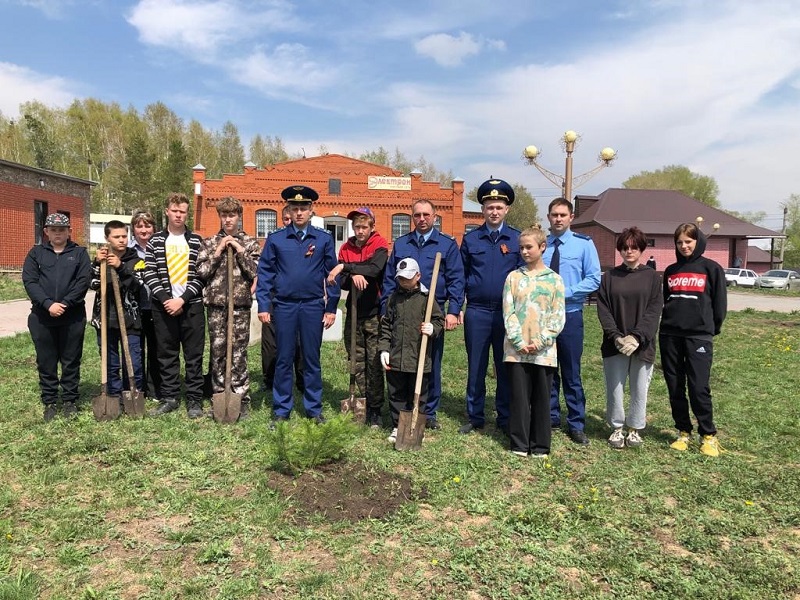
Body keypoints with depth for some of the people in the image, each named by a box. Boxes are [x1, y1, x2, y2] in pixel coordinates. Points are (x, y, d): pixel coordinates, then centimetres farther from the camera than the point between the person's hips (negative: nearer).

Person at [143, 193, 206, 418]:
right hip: (163, 305, 1)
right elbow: (149, 273, 1)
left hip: (191, 305, -1)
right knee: (167, 354, 8)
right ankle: (169, 398, 20)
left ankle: (194, 400, 11)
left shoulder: (196, 241, 4)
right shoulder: (155, 241, 7)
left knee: (194, 354, 3)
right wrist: (165, 298, -10)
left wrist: (182, 299, -12)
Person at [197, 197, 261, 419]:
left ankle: (242, 401, 6)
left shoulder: (250, 242, 6)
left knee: (239, 353, -2)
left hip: (240, 304, -2)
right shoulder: (210, 242, 10)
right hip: (215, 304, 2)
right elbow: (201, 272, 2)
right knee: (217, 352, 6)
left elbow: (256, 272, -4)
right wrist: (217, 253, -7)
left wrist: (240, 250, -9)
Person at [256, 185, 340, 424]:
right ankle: (281, 410, 18)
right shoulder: (275, 239, 4)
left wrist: (331, 308, 0)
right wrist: (263, 306, -3)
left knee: (312, 359, 8)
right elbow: (265, 274, 4)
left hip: (313, 306, 0)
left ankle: (314, 409, 20)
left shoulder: (324, 239, 4)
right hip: (284, 306, 0)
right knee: (284, 360, 7)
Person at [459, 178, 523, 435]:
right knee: (476, 367, 7)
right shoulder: (470, 239, 6)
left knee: (506, 367, 8)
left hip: (508, 312, 0)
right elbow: (461, 276, 9)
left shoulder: (517, 239, 4)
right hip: (477, 311, 1)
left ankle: (505, 418, 20)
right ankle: (475, 417, 18)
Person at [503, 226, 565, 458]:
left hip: (544, 350, 0)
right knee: (519, 397, 5)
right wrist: (519, 342, -10)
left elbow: (558, 316, 0)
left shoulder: (554, 279, 4)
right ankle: (519, 444, 16)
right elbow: (508, 312, 0)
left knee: (542, 398, 7)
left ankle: (540, 446, 19)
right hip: (517, 349, 0)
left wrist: (541, 341, -11)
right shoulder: (513, 277, 5)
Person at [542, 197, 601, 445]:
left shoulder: (584, 243, -2)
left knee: (571, 373, 4)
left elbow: (594, 279, -6)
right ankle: (550, 417, 25)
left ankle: (577, 425, 16)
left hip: (570, 315, -2)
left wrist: (565, 292, -15)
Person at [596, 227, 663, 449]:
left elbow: (654, 310, -4)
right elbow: (603, 309, 1)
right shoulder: (609, 277, 6)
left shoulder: (652, 276, 3)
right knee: (614, 388, 5)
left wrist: (637, 336, -15)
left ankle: (635, 429, 23)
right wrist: (616, 336, -12)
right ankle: (617, 428, 21)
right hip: (615, 344, 1)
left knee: (639, 389, 7)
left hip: (642, 344, 0)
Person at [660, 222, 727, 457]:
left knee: (699, 388, -6)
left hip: (699, 336, -4)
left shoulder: (711, 268, 1)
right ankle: (683, 433, 19)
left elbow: (720, 302, 3)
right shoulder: (670, 271, 13)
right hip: (670, 335, 4)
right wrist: (668, 322, 12)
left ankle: (709, 436, 9)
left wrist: (713, 328, 4)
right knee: (675, 388, 7)